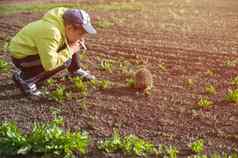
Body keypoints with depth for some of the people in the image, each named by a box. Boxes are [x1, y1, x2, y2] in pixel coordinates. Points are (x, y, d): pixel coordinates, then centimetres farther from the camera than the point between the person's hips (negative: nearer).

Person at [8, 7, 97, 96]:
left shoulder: (65, 24, -7)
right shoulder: (51, 32, -34)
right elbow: (49, 64, -39)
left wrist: (79, 40, -5)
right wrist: (69, 51, -26)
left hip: (34, 50, 9)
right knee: (65, 61, -25)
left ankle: (75, 71, 19)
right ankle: (25, 79, -17)